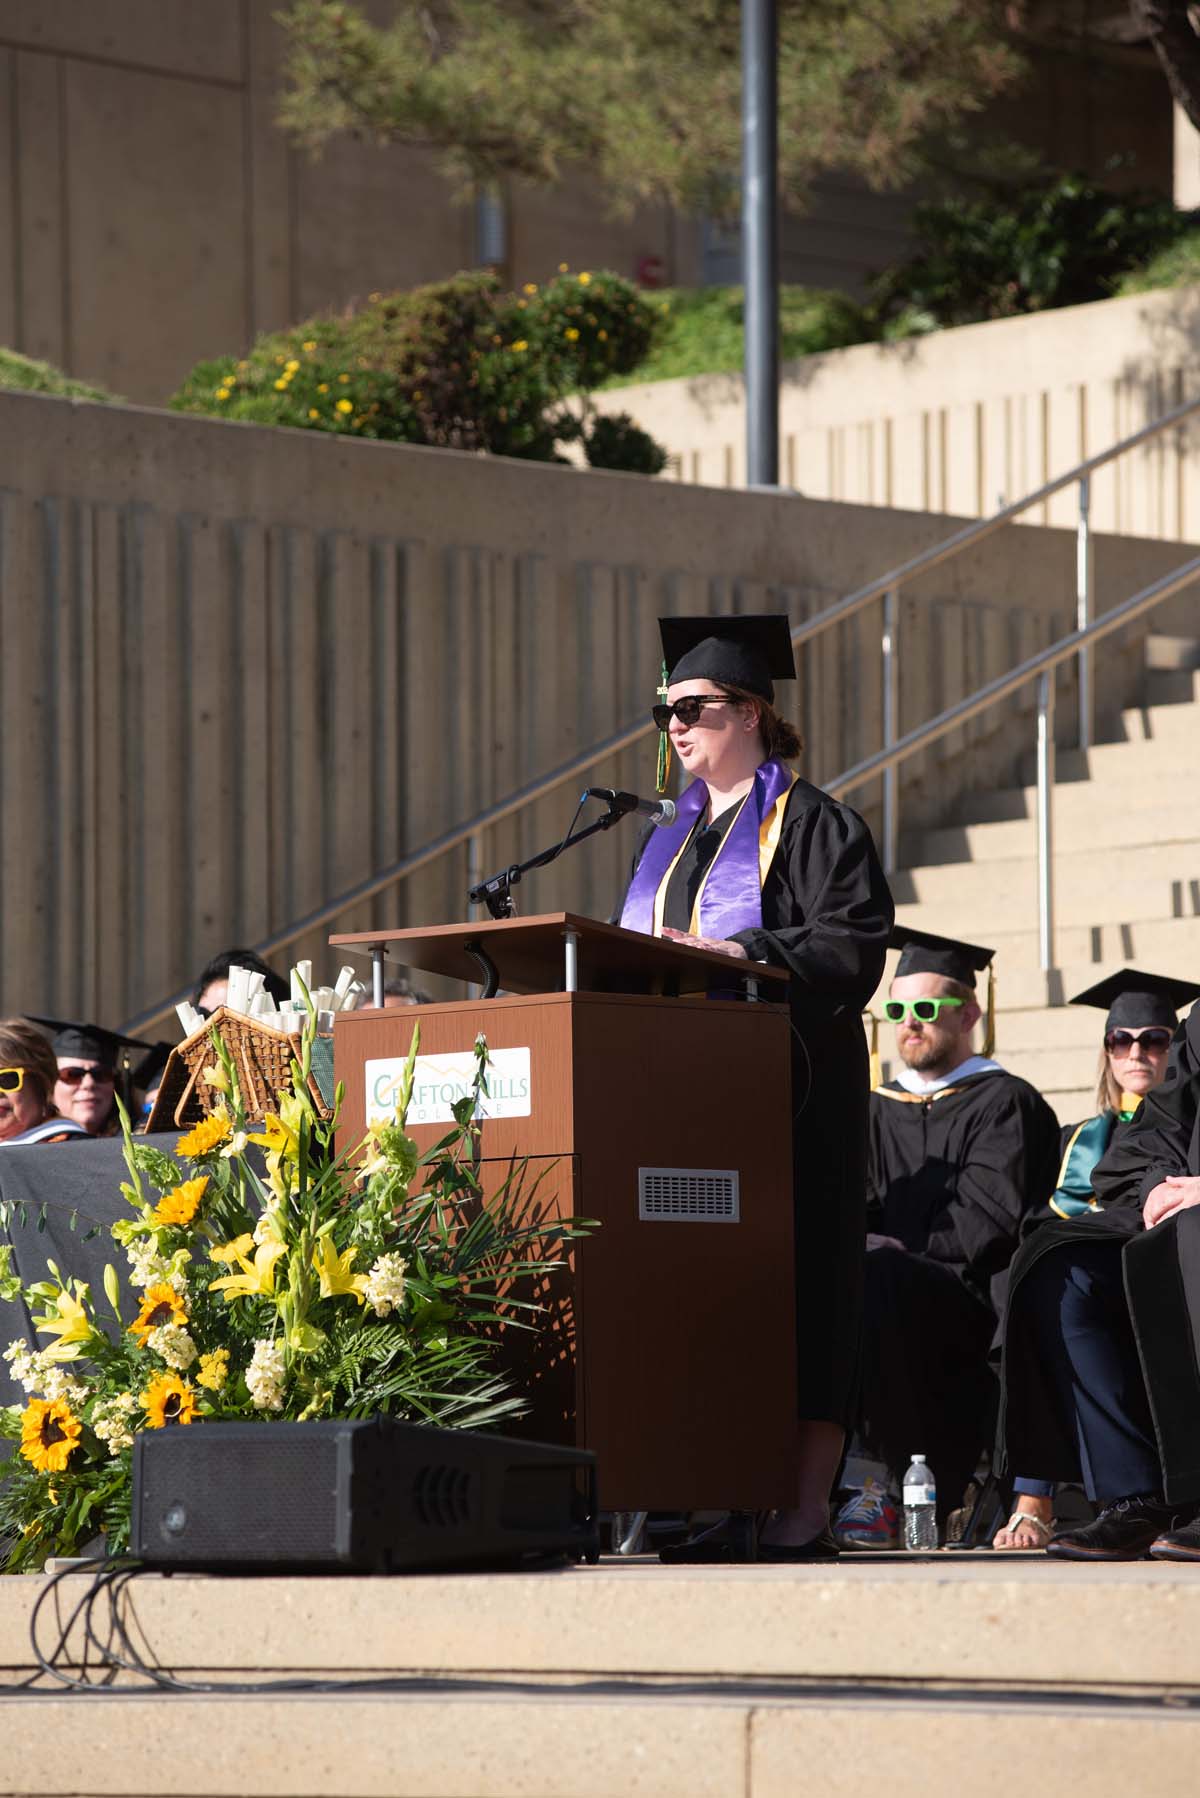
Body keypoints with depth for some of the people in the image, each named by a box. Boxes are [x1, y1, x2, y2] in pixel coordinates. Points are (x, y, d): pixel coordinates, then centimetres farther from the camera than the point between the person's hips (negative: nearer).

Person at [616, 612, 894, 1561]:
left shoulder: (811, 824, -3)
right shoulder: (674, 840, 20)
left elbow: (852, 947, -14)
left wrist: (743, 955, -25)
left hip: (787, 1084, -7)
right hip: (686, 1081, 7)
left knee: (795, 1268, -8)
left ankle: (807, 1508, -8)